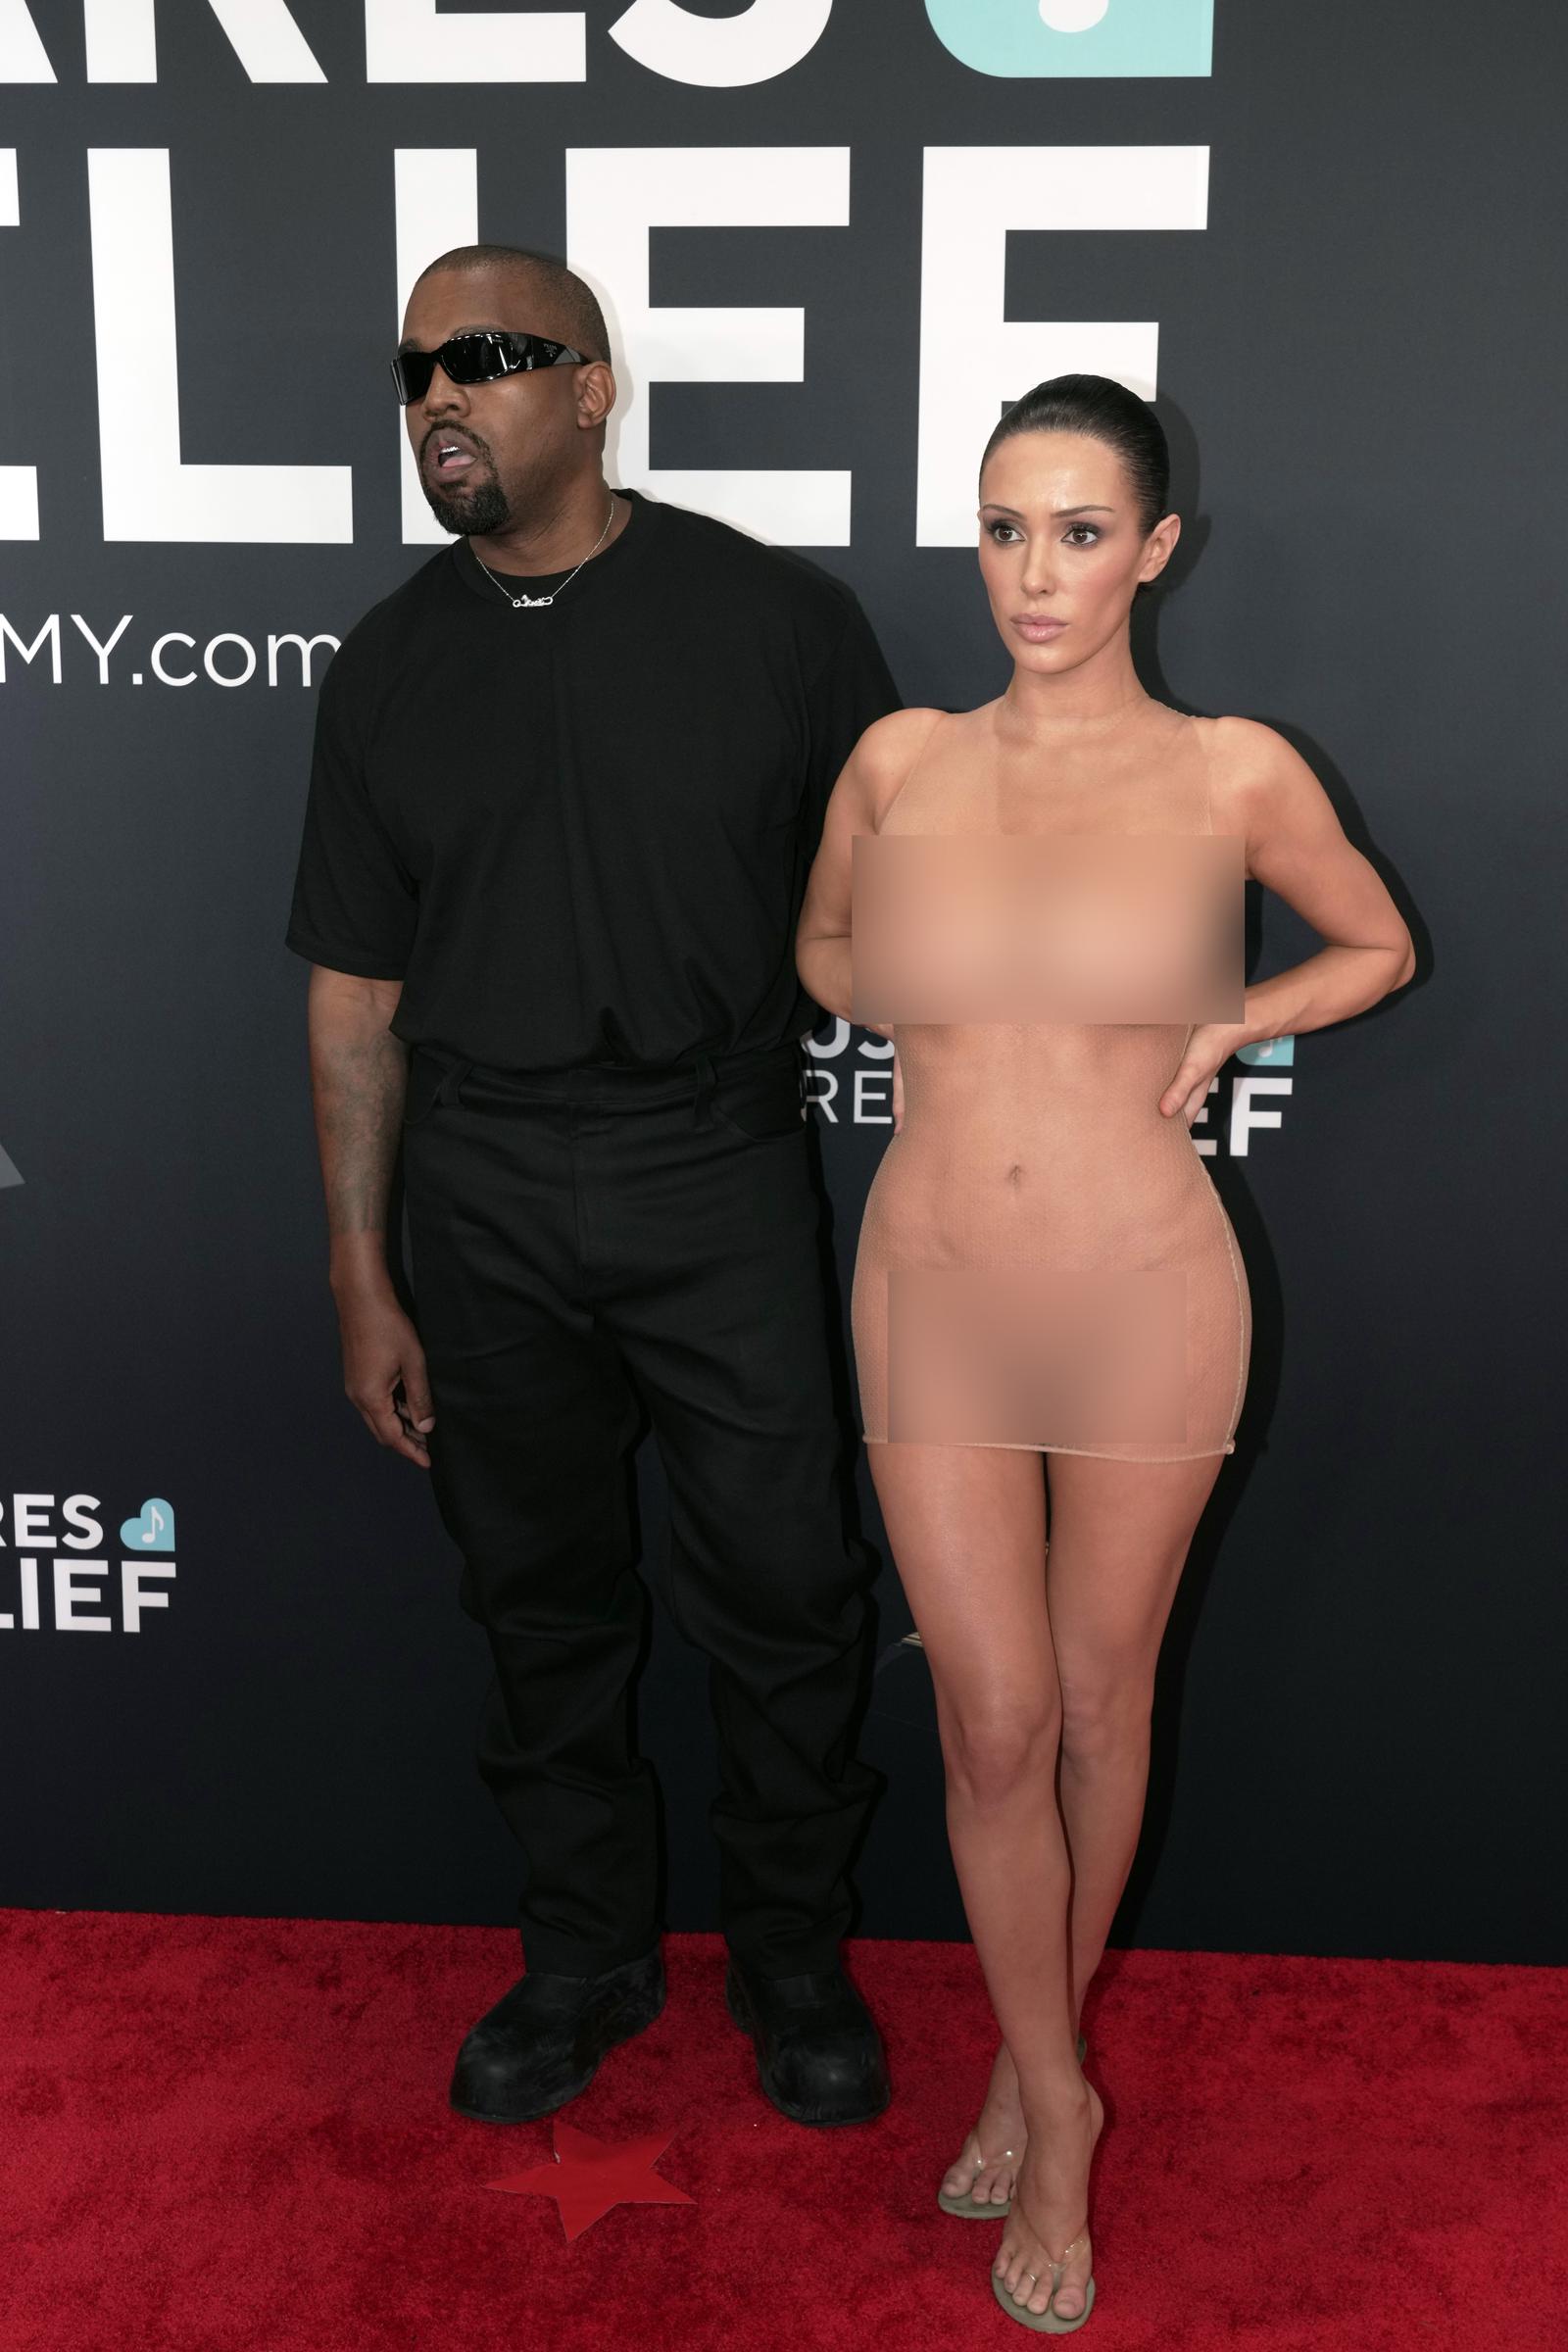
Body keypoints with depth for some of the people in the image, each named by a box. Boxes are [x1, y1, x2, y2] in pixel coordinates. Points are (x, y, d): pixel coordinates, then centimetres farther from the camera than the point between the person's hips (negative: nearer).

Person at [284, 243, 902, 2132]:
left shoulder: (772, 615, -3)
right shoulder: (390, 665, 5)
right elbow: (357, 994, 7)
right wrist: (363, 1278, 5)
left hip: (723, 1178, -2)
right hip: (485, 1197, 3)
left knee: (782, 1600, 5)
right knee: (541, 1603, 13)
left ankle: (792, 1961, 29)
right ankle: (585, 1959, 34)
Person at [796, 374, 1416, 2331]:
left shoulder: (1236, 772, -4)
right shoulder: (899, 759, 2)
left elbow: (1379, 947, 13)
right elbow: (821, 950, 20)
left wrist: (1219, 1028, -3)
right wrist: (923, 1022, 1)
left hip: (1144, 1293, -1)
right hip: (932, 1291, 2)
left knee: (1098, 1705, 14)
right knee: (992, 1723, 5)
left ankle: (1035, 2053, 39)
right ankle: (1054, 2107, 28)